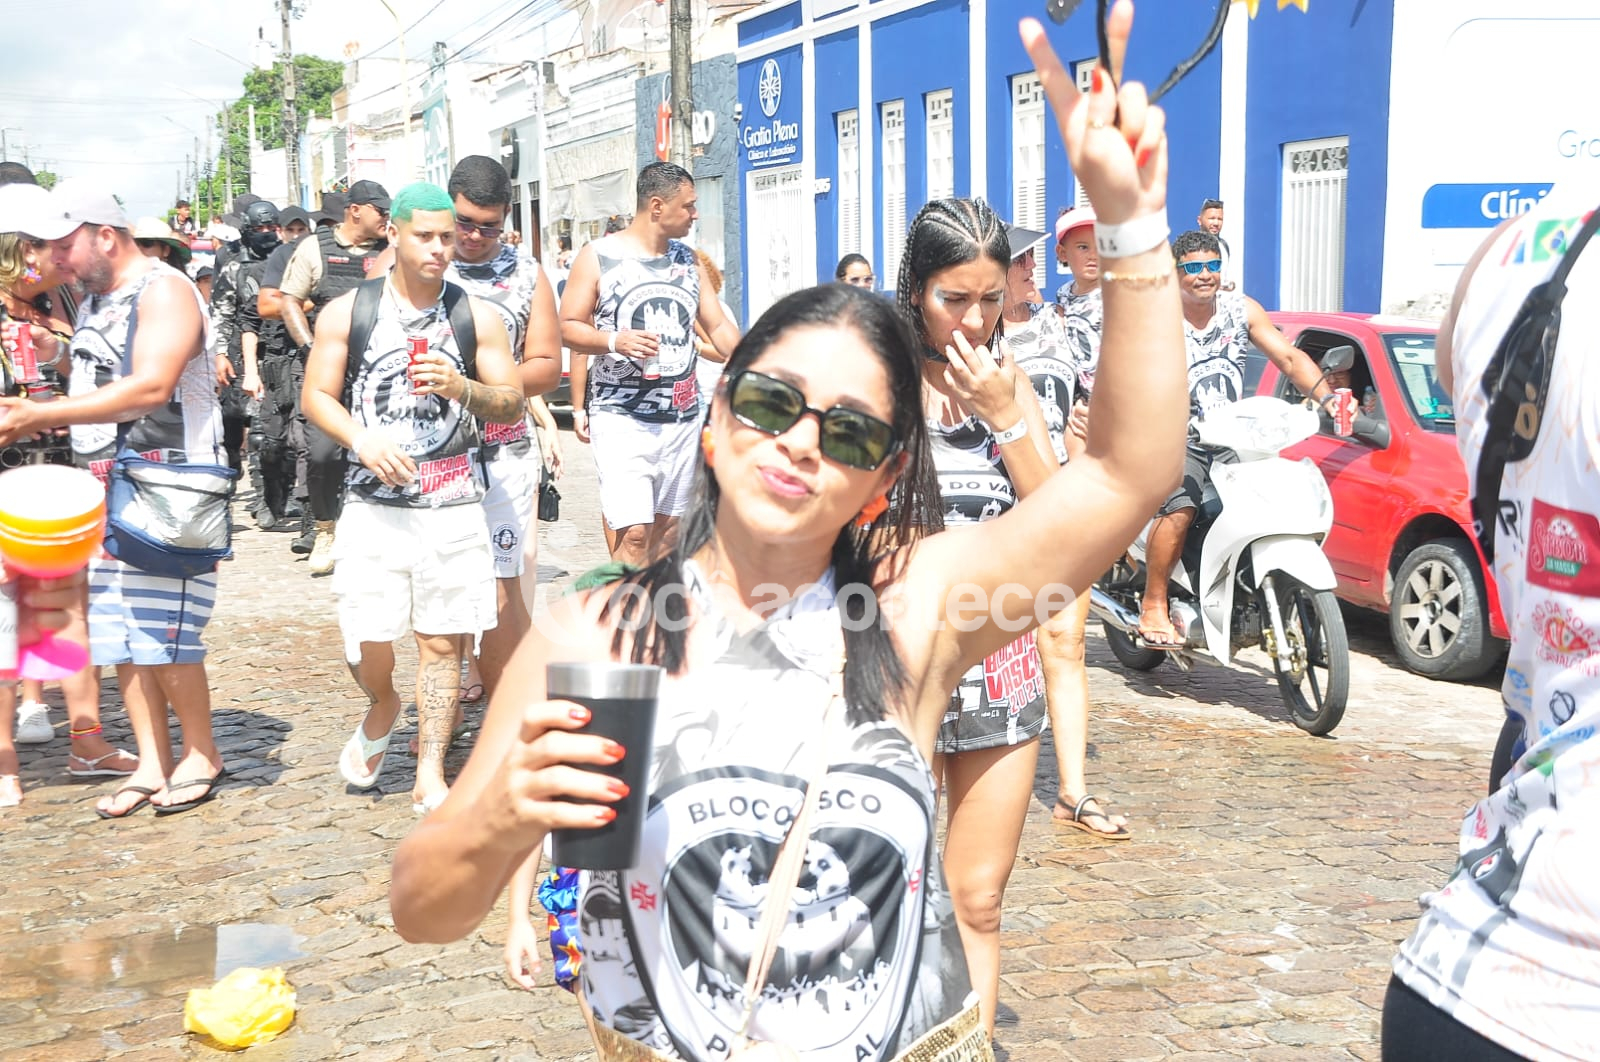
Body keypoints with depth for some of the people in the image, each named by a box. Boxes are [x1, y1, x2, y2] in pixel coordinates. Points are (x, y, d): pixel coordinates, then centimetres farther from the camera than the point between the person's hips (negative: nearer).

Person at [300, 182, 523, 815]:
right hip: (373, 502, 0)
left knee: (443, 641, 0)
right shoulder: (347, 313, 6)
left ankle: (430, 777, 11)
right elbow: (316, 395, 6)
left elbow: (512, 405, 7)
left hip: (455, 505, 1)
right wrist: (361, 437, -12)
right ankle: (382, 710, 31)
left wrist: (462, 388, -13)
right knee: (366, 637, -4)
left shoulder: (477, 317, 8)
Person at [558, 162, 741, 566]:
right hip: (621, 418, -6)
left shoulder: (687, 259, 13)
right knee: (632, 535, -14)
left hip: (682, 419, 6)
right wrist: (614, 341, -22)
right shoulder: (598, 256, -3)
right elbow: (568, 328, -3)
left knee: (668, 529, 10)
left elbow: (719, 327, 15)